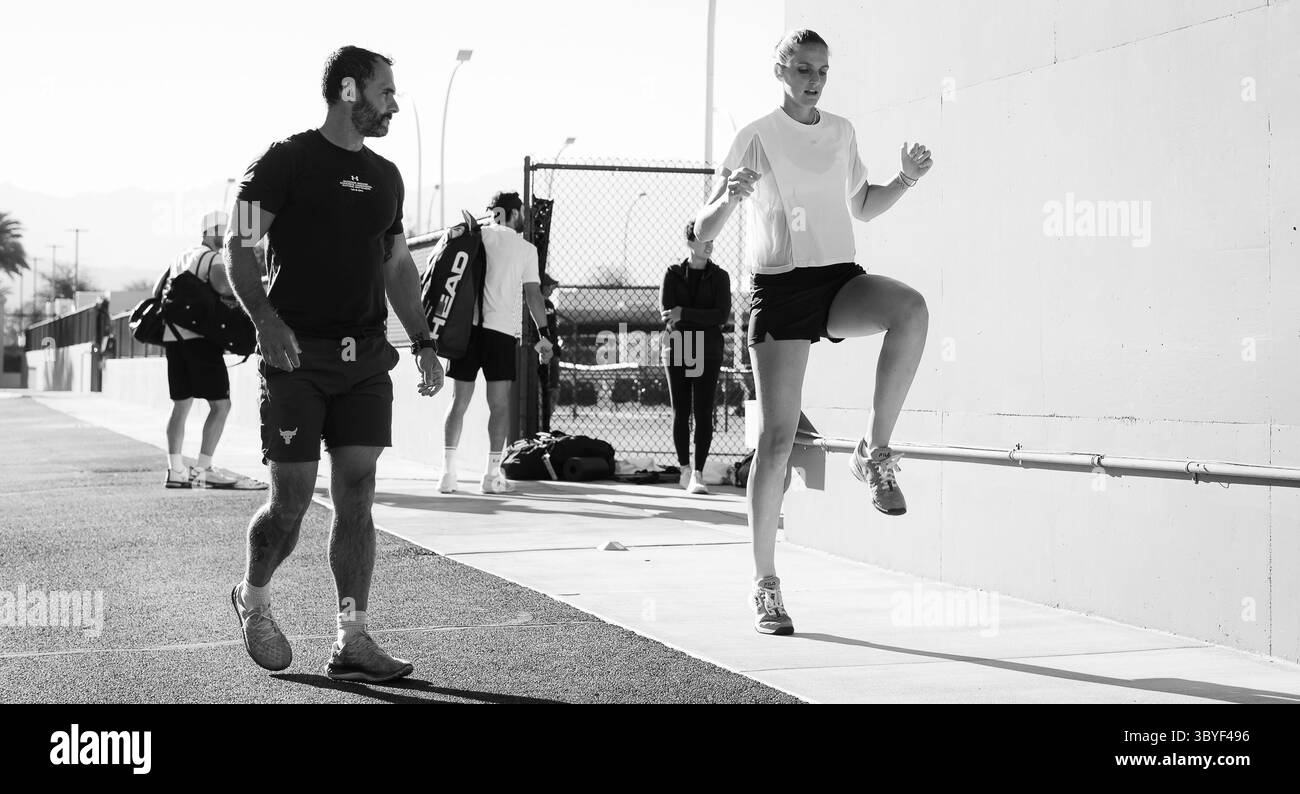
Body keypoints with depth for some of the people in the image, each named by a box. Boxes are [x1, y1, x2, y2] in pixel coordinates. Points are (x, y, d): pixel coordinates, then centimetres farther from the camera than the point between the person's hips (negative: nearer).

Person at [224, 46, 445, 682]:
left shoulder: (385, 176, 15)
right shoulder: (287, 160, -4)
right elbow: (239, 247, -7)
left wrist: (423, 341, 15)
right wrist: (266, 319, -21)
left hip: (366, 356, 5)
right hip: (299, 355, -5)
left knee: (356, 497, 0)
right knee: (291, 500, -2)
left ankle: (352, 642, 3)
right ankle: (253, 599, 26)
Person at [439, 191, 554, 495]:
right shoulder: (526, 248, 5)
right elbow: (533, 294, 2)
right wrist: (543, 334, 4)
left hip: (466, 327, 2)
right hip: (502, 330, -2)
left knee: (459, 401, 5)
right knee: (500, 404, 3)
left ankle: (448, 472, -2)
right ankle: (492, 474, 1)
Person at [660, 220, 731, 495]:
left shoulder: (719, 277, 7)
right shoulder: (673, 273, 8)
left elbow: (723, 315, -6)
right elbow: (667, 311, -4)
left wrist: (685, 314, -14)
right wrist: (705, 318, -13)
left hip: (708, 352, 0)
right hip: (678, 349, 0)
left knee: (703, 413, -8)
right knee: (681, 412, 2)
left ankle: (698, 474, -7)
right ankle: (685, 468, 16)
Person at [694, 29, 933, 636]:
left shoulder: (841, 132, 12)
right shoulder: (757, 138, -2)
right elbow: (702, 232, -5)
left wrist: (905, 180, 7)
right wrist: (729, 199, -26)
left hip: (840, 280, 4)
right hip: (779, 288, -4)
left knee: (911, 308, -31)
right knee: (777, 438, -7)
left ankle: (875, 452, -18)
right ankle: (765, 586, 3)